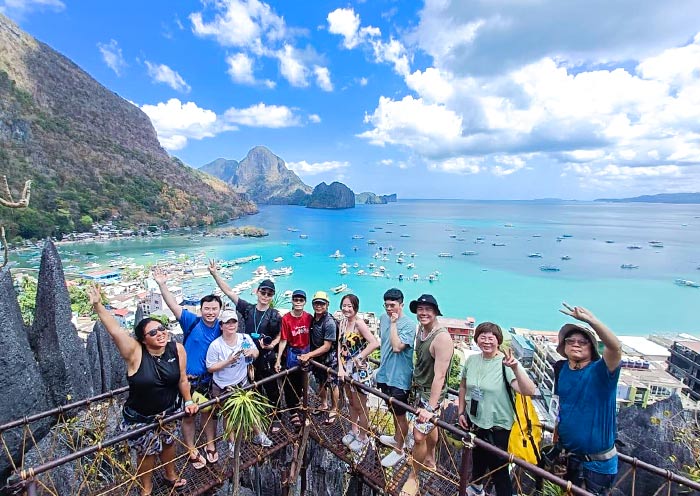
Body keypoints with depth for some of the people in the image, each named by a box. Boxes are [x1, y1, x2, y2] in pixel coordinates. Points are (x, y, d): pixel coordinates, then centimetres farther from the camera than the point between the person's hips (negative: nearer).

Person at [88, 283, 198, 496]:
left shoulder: (177, 349, -16)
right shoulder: (135, 353, -25)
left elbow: (182, 379, -5)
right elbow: (115, 331, -39)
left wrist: (188, 401, 1)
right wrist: (98, 305, -49)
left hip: (168, 412, 3)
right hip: (140, 417, -3)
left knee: (168, 443, 25)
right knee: (147, 453, 15)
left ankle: (171, 476, 54)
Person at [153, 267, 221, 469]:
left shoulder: (220, 328, -8)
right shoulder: (191, 322, -15)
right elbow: (173, 305, -24)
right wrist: (162, 284, -34)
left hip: (209, 380, 2)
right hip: (188, 379, -2)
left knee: (209, 413, 19)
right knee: (188, 416, 13)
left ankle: (211, 446, 40)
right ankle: (192, 451, 34)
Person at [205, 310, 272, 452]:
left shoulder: (245, 338, -11)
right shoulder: (215, 345, -20)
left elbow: (256, 354, 2)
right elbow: (210, 368, -15)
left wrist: (252, 352, -22)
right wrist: (228, 361, -28)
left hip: (242, 383, 2)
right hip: (223, 387, -2)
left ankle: (259, 435, 36)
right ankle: (232, 443, 38)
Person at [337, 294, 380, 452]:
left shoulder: (359, 323, -22)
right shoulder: (343, 322, 1)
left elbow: (374, 343, -32)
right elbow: (340, 346, -1)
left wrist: (359, 358, -22)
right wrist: (340, 367, -11)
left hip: (359, 370, -7)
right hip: (346, 369, 7)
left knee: (360, 406, 11)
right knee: (351, 402, 24)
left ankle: (363, 437, 32)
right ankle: (353, 430, 44)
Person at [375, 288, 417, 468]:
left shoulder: (409, 324, -22)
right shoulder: (383, 318, 0)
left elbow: (397, 347, -32)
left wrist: (394, 323, -27)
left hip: (399, 377, -7)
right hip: (385, 373, 7)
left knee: (400, 414, 10)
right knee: (393, 410, 26)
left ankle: (399, 450, 28)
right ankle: (397, 438, 48)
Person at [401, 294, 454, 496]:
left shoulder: (442, 338, -30)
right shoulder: (420, 329, -5)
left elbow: (439, 375, -30)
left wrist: (430, 407, -30)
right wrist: (416, 379, 15)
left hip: (431, 392, -8)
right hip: (419, 388, 8)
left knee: (419, 435, -1)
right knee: (429, 426, 27)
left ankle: (413, 477, 21)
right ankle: (430, 460, 49)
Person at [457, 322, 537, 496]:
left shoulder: (505, 363, -20)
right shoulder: (471, 360, -6)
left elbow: (529, 391, -32)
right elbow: (463, 387, 7)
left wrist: (516, 367, -45)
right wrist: (461, 412, 6)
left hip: (497, 426, -6)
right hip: (473, 421, 6)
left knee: (498, 468, 4)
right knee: (477, 458, 28)